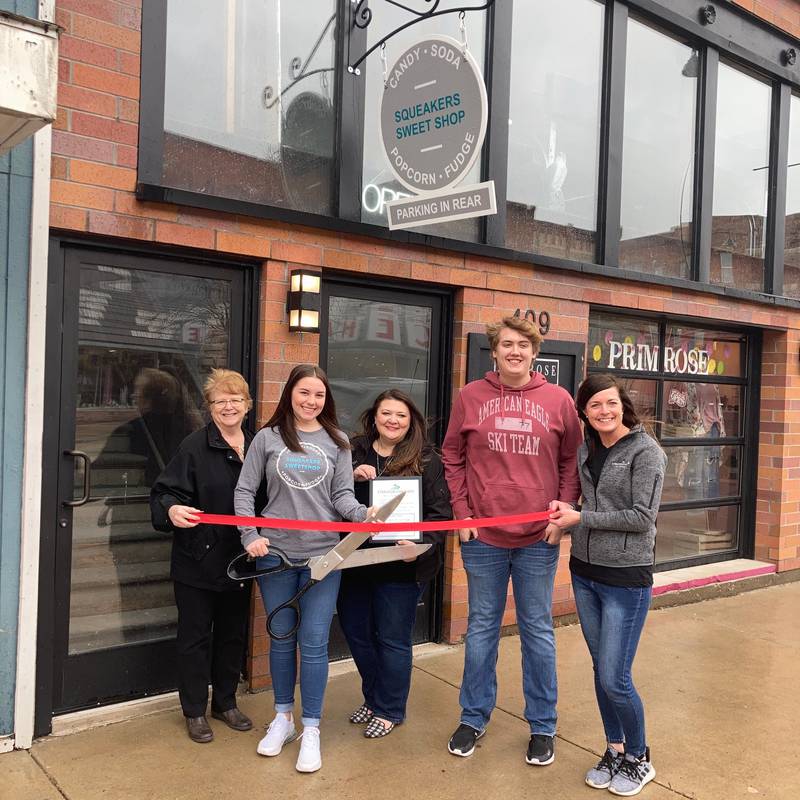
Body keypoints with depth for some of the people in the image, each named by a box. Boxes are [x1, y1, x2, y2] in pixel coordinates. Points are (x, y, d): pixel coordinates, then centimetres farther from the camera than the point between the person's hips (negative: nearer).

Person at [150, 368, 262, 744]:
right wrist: (173, 509, -34)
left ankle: (225, 702, 33)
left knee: (233, 634, 16)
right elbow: (165, 492, -14)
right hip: (199, 559, -4)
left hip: (239, 559, 4)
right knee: (196, 635, 7)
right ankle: (195, 711, 23)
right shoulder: (195, 445, -9)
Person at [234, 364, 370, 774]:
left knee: (313, 643, 0)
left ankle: (310, 730, 14)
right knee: (282, 638, 13)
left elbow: (342, 495, 1)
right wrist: (250, 536, -6)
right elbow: (244, 491, 5)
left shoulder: (336, 441, 4)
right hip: (275, 553, 1)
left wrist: (362, 514, -19)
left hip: (323, 554, -1)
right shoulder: (268, 438, 3)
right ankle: (283, 718, 31)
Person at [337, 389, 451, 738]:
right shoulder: (354, 453, 5)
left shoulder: (427, 460, -5)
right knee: (356, 633, 16)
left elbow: (440, 513, -8)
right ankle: (373, 698, 39)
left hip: (401, 566, -4)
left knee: (392, 639, 7)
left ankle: (389, 710, 28)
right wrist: (352, 477, -15)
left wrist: (419, 543, -24)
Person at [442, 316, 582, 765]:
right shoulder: (471, 396, 1)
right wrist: (462, 513, 0)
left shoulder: (558, 400, 0)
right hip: (482, 536, 1)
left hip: (539, 539, 0)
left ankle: (543, 726, 25)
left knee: (538, 631, 11)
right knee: (482, 627, 13)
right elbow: (453, 457, 6)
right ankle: (475, 718, 28)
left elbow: (572, 462, 6)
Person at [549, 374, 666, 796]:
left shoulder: (646, 451, -12)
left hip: (626, 578, -6)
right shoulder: (586, 450, 7)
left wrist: (581, 519, -15)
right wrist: (564, 515, -3)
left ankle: (638, 759, 22)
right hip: (584, 573, 6)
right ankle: (614, 750, 32)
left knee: (614, 678, -2)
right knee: (600, 670, 14)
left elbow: (642, 518, -16)